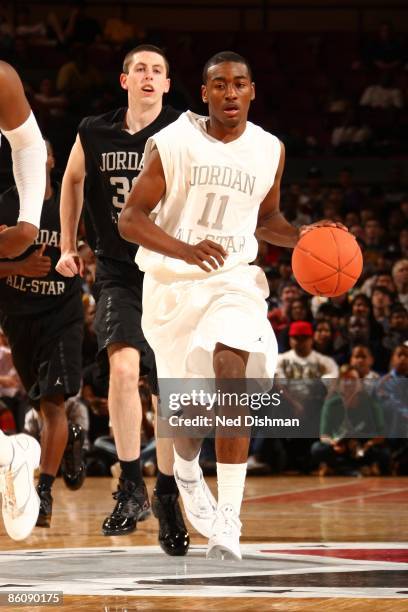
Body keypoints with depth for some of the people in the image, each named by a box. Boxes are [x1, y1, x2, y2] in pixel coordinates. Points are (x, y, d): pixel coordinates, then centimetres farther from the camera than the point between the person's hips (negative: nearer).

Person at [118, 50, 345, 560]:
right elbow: (130, 219, -11)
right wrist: (186, 250, -27)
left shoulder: (269, 150, 2)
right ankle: (187, 473, 44)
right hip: (172, 285, -1)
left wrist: (303, 239, -3)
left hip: (234, 279, 1)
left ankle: (228, 519, -22)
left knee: (232, 380, -23)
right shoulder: (171, 144, -10)